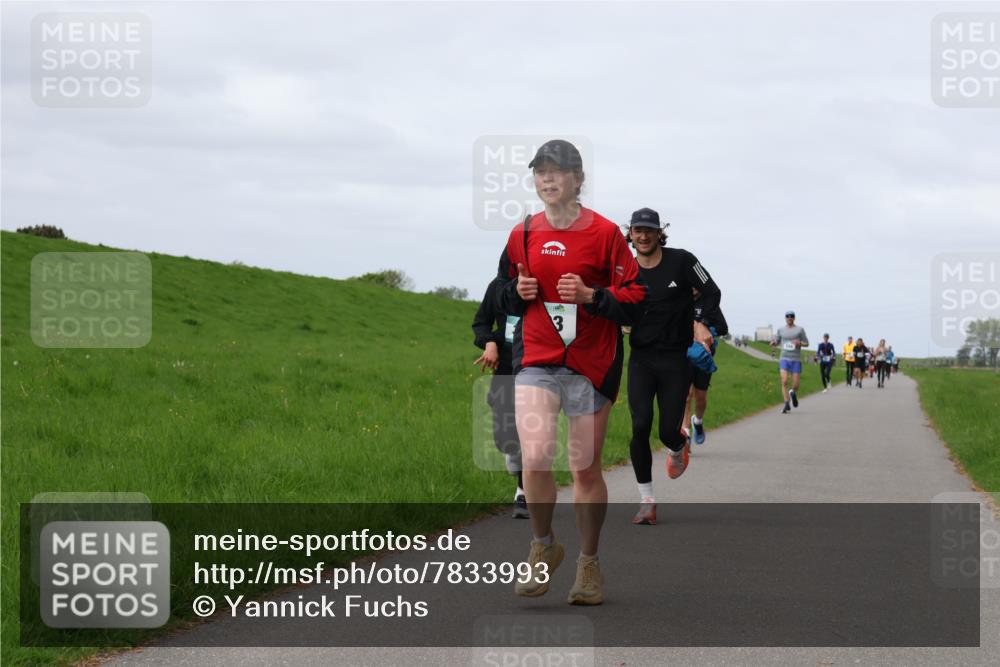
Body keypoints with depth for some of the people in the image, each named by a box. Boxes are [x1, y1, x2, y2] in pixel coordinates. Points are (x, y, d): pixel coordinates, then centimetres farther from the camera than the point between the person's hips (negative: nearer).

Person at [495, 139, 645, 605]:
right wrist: (518, 292, -1)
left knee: (586, 468, 3)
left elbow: (635, 298, -3)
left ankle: (589, 563, 21)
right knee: (535, 454, -17)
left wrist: (590, 296, -18)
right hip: (536, 360, 2)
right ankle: (543, 546, 6)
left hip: (591, 364, -2)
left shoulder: (604, 233, -3)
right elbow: (503, 298, 21)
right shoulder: (523, 235, 8)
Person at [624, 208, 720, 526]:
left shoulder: (681, 261, -5)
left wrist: (700, 322, -17)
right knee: (640, 426, -15)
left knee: (668, 432, -3)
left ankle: (679, 446, 39)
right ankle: (647, 501, -5)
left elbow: (712, 292, -1)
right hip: (641, 359, 1)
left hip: (676, 359, -1)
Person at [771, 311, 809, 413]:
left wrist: (799, 343, -16)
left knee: (795, 385, -1)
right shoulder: (781, 330, 8)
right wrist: (773, 343, -11)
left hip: (796, 360, -1)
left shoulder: (800, 329, 2)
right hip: (784, 359, 1)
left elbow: (806, 343, 7)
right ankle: (787, 405, -11)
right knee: (784, 382, -17)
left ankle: (793, 393, 36)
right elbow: (775, 344, 14)